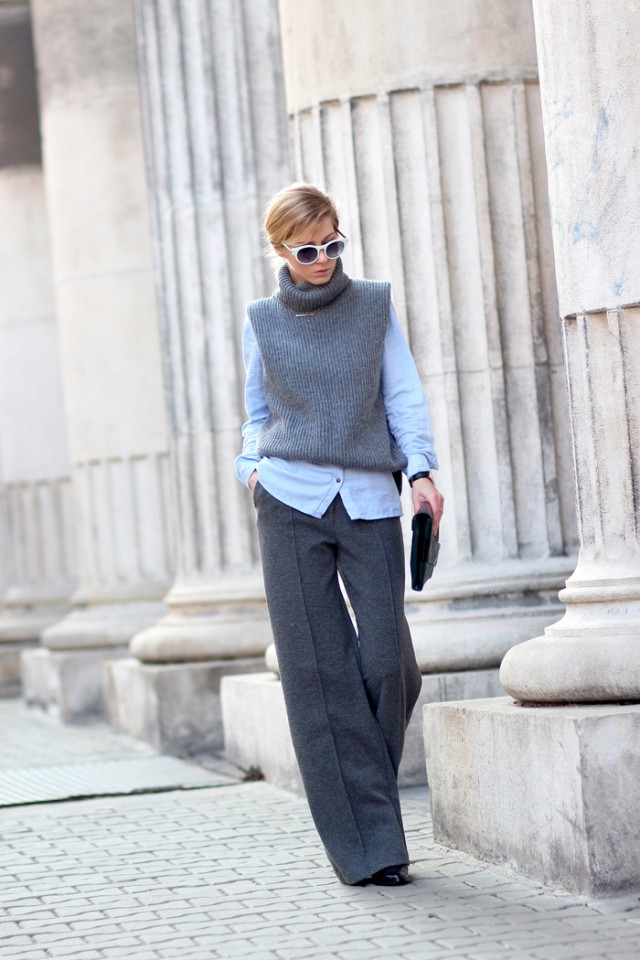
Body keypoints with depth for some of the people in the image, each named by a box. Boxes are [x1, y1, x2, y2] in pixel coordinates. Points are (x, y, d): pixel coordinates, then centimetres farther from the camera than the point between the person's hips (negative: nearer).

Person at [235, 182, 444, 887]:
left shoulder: (374, 305, 11)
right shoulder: (262, 321, 12)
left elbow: (403, 395, 7)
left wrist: (420, 470, -6)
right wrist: (251, 466, 2)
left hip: (369, 503, 0)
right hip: (290, 502, 0)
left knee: (388, 662, -8)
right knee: (320, 673, -4)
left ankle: (367, 795, 20)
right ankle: (365, 845, 1)